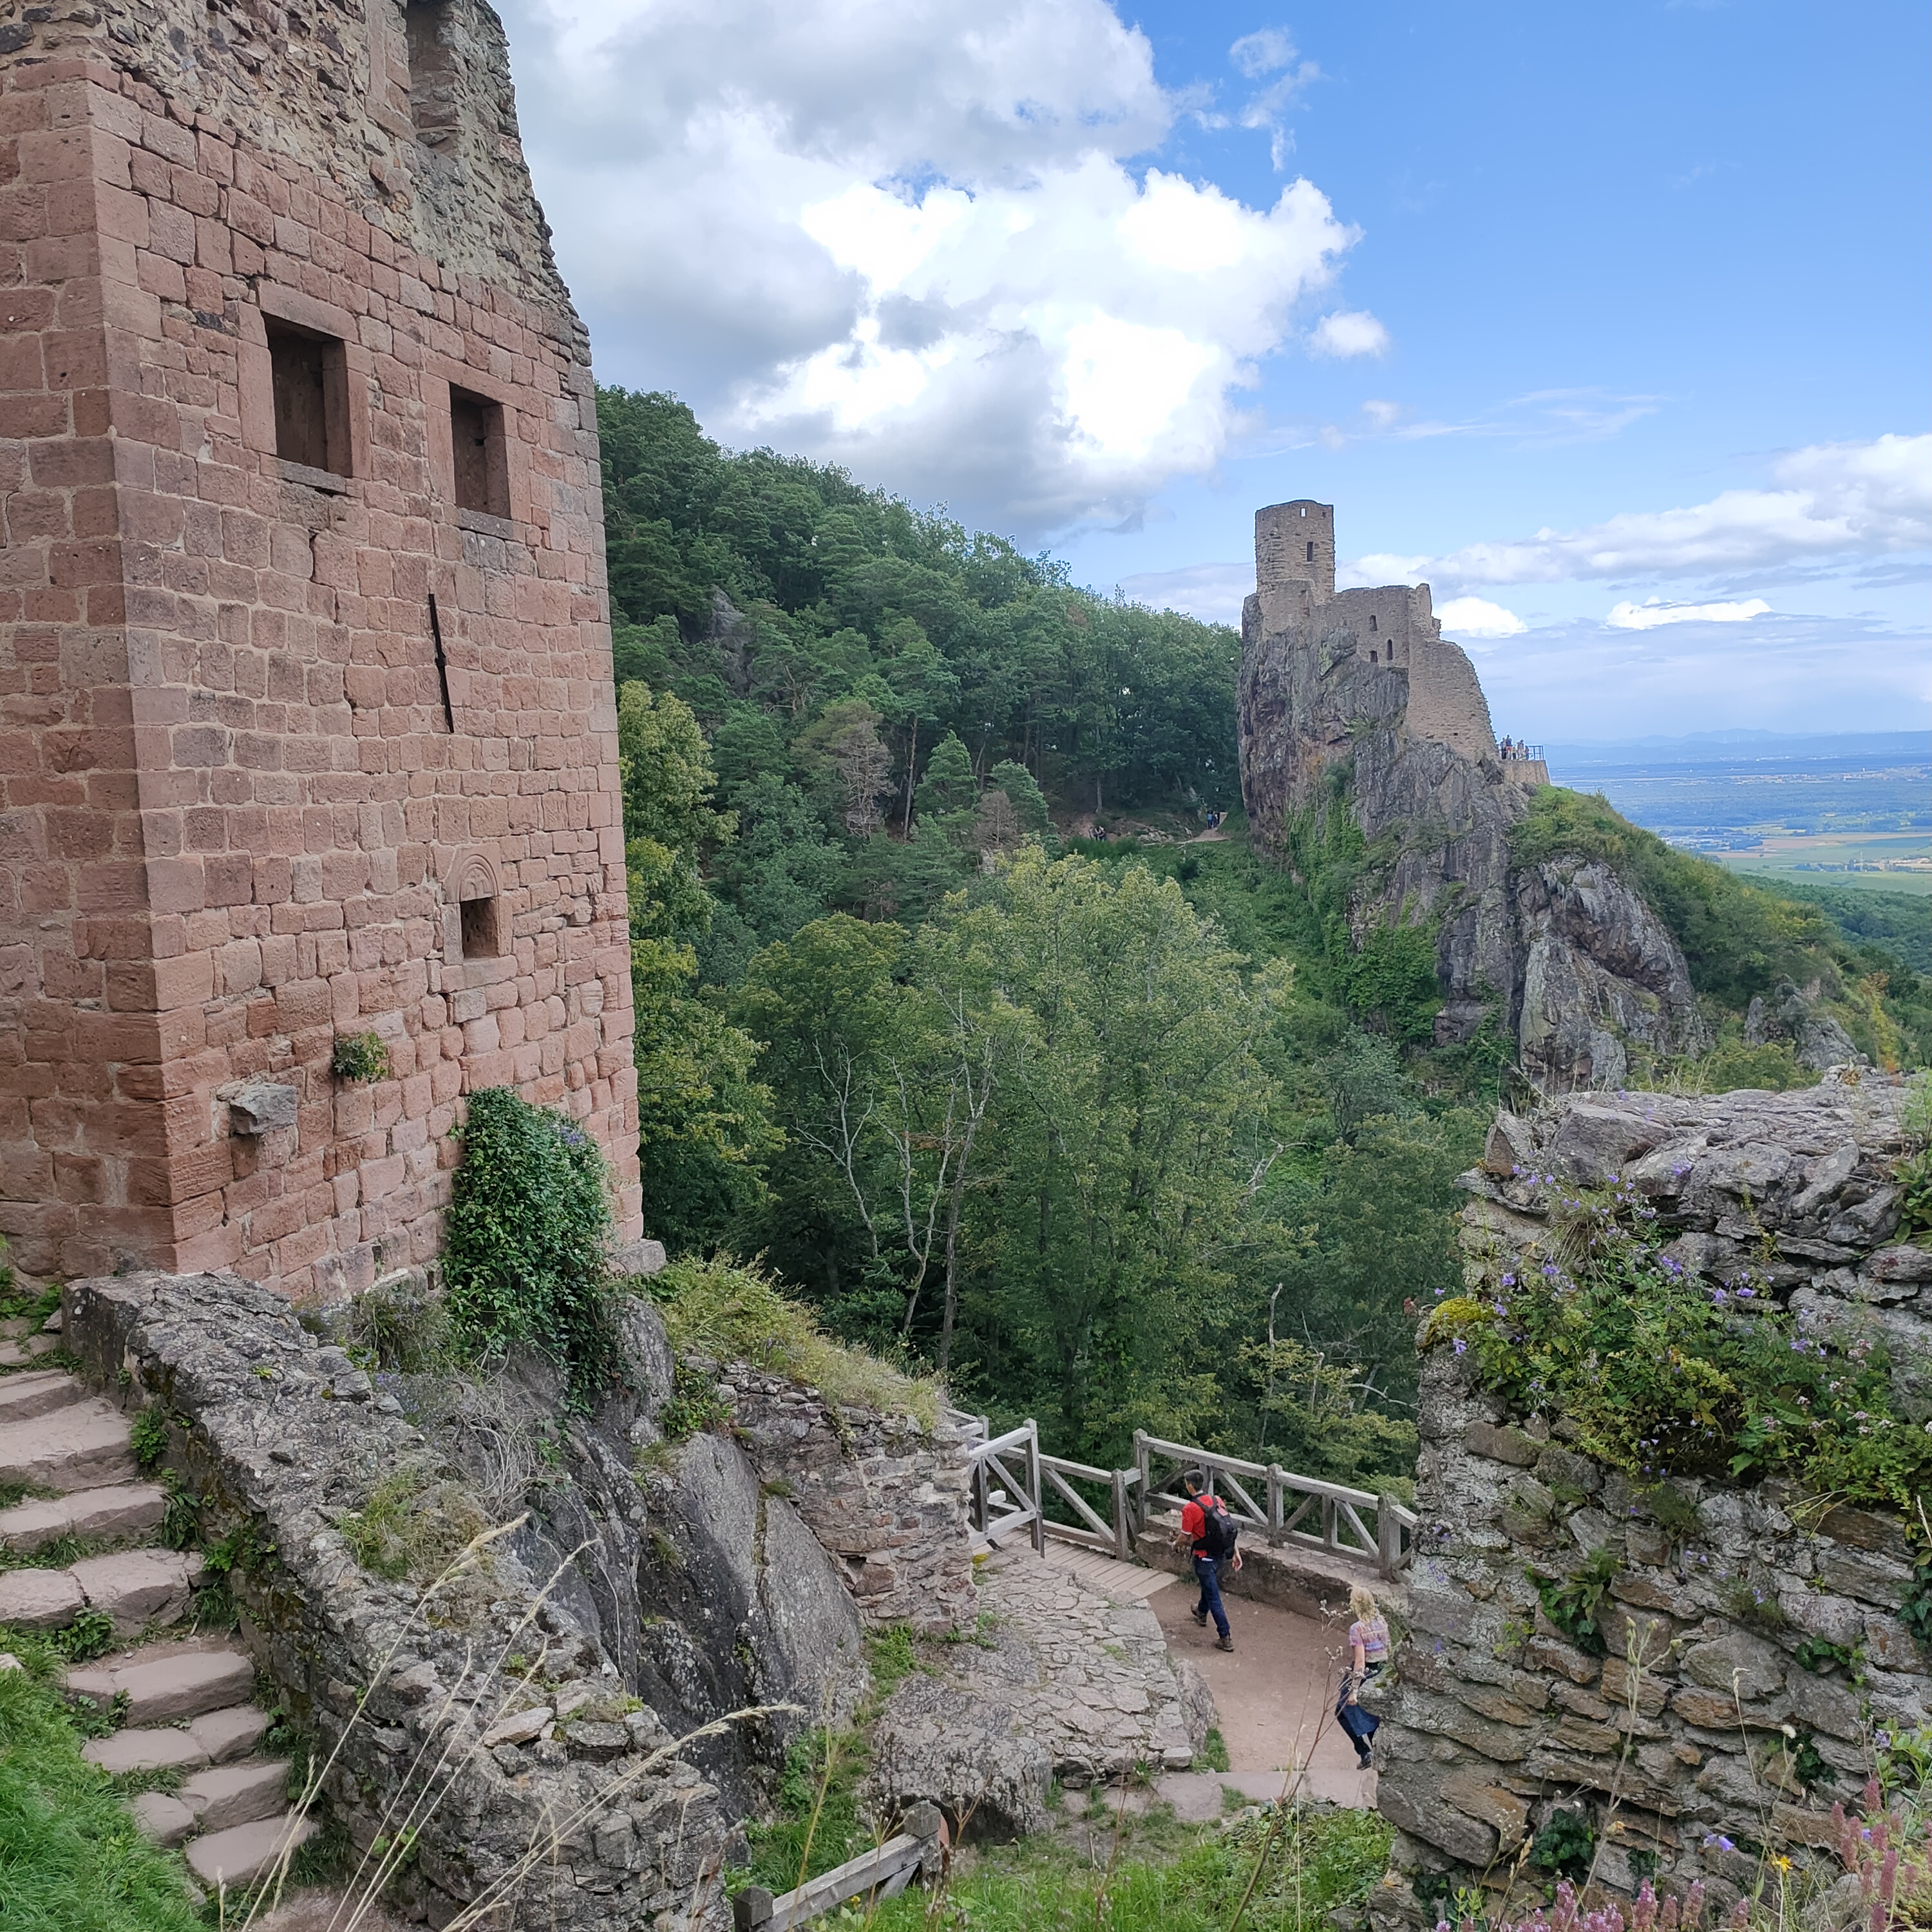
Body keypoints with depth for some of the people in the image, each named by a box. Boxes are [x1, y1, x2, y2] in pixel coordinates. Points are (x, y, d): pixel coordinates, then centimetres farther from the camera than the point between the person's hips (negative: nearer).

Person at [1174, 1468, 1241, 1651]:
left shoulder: (1190, 1509, -23)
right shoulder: (1216, 1500, -2)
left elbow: (1185, 1537, -13)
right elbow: (1229, 1528, 1)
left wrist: (1176, 1543, 9)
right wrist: (1235, 1552, 6)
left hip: (1205, 1558, -7)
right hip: (1221, 1554, 7)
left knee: (1213, 1597, 3)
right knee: (1209, 1585, 31)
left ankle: (1226, 1638, 6)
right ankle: (1202, 1613, 55)